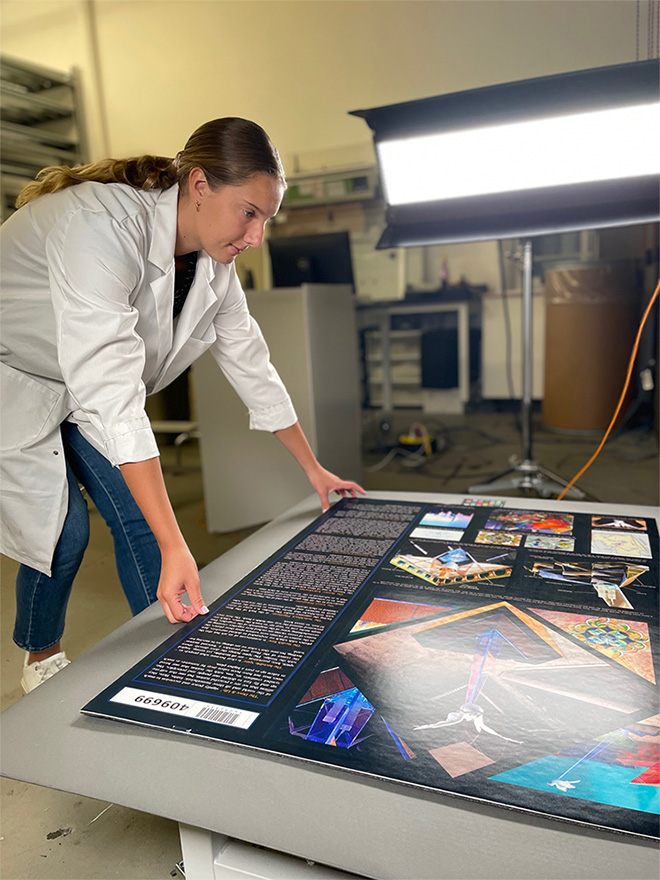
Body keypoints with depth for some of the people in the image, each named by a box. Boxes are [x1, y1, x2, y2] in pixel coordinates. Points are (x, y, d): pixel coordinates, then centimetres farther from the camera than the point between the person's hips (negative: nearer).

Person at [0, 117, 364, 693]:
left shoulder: (214, 262, -12)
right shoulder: (104, 225, -36)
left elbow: (250, 364, -3)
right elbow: (112, 397, -42)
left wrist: (315, 469, 2)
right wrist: (175, 546, -44)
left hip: (80, 387, 7)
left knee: (137, 512, -2)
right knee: (62, 529, -10)